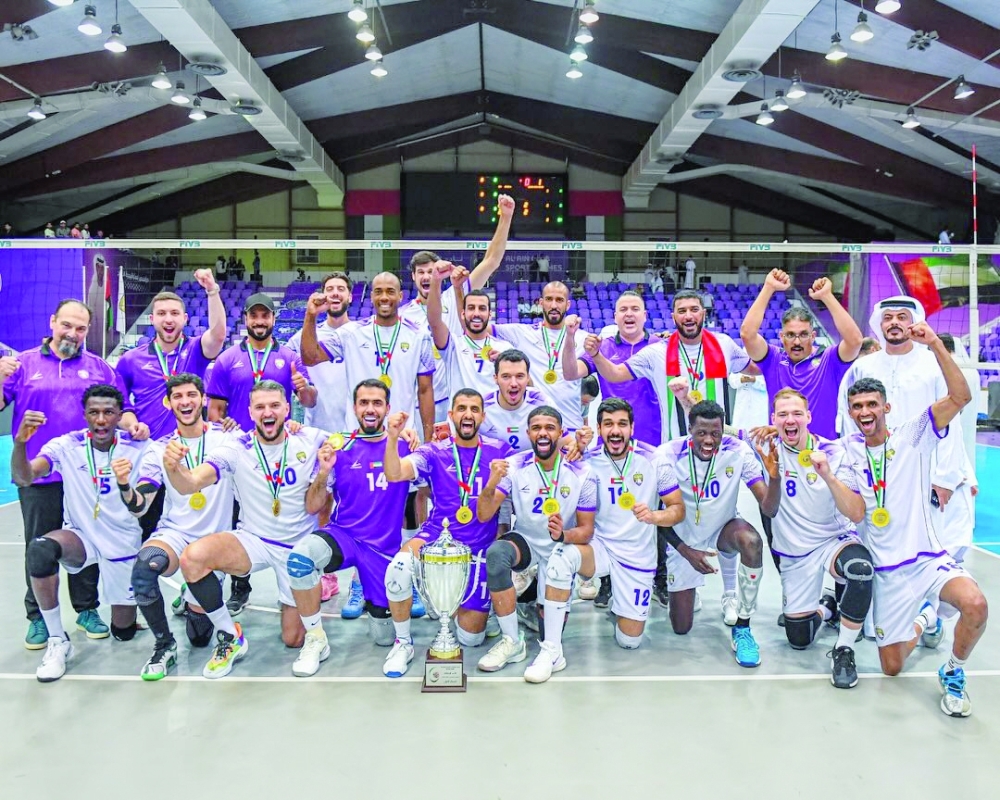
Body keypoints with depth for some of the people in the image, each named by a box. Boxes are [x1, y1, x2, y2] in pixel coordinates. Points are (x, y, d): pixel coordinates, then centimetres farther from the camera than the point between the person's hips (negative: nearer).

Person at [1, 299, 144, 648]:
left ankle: (87, 610, 24)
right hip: (38, 476, -1)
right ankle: (39, 617, 20)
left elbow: (120, 409, 5)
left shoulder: (99, 367, 8)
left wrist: (133, 425, -16)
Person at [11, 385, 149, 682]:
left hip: (123, 544, 0)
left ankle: (127, 602, 44)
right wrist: (20, 442, -44)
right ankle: (57, 641, -17)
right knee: (39, 549, -35)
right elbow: (23, 479, -24)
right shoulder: (67, 445, -11)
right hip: (80, 536, 0)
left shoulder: (137, 448, -12)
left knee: (123, 630, 6)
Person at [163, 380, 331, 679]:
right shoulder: (237, 447, -11)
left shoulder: (310, 442, -9)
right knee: (192, 557, -30)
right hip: (252, 541, 0)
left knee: (293, 638, 2)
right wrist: (172, 467, -47)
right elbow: (190, 484, -25)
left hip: (298, 546, 0)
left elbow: (312, 507, -8)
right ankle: (230, 638, -9)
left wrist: (323, 472, -26)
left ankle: (295, 604, 39)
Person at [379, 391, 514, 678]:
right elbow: (394, 474, -15)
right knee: (399, 566, -34)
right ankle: (403, 643, -9)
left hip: (479, 548, 1)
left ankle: (463, 604, 36)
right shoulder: (434, 452, 1)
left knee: (470, 636, -1)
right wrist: (392, 437, -31)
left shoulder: (500, 451, 3)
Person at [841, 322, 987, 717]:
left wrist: (934, 344, -27)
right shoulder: (848, 450, 3)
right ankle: (925, 618, 40)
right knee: (892, 666, 7)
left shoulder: (911, 436, -5)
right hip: (887, 570, 2)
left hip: (929, 557, -2)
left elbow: (960, 396, -19)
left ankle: (953, 673, -4)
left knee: (974, 604, -34)